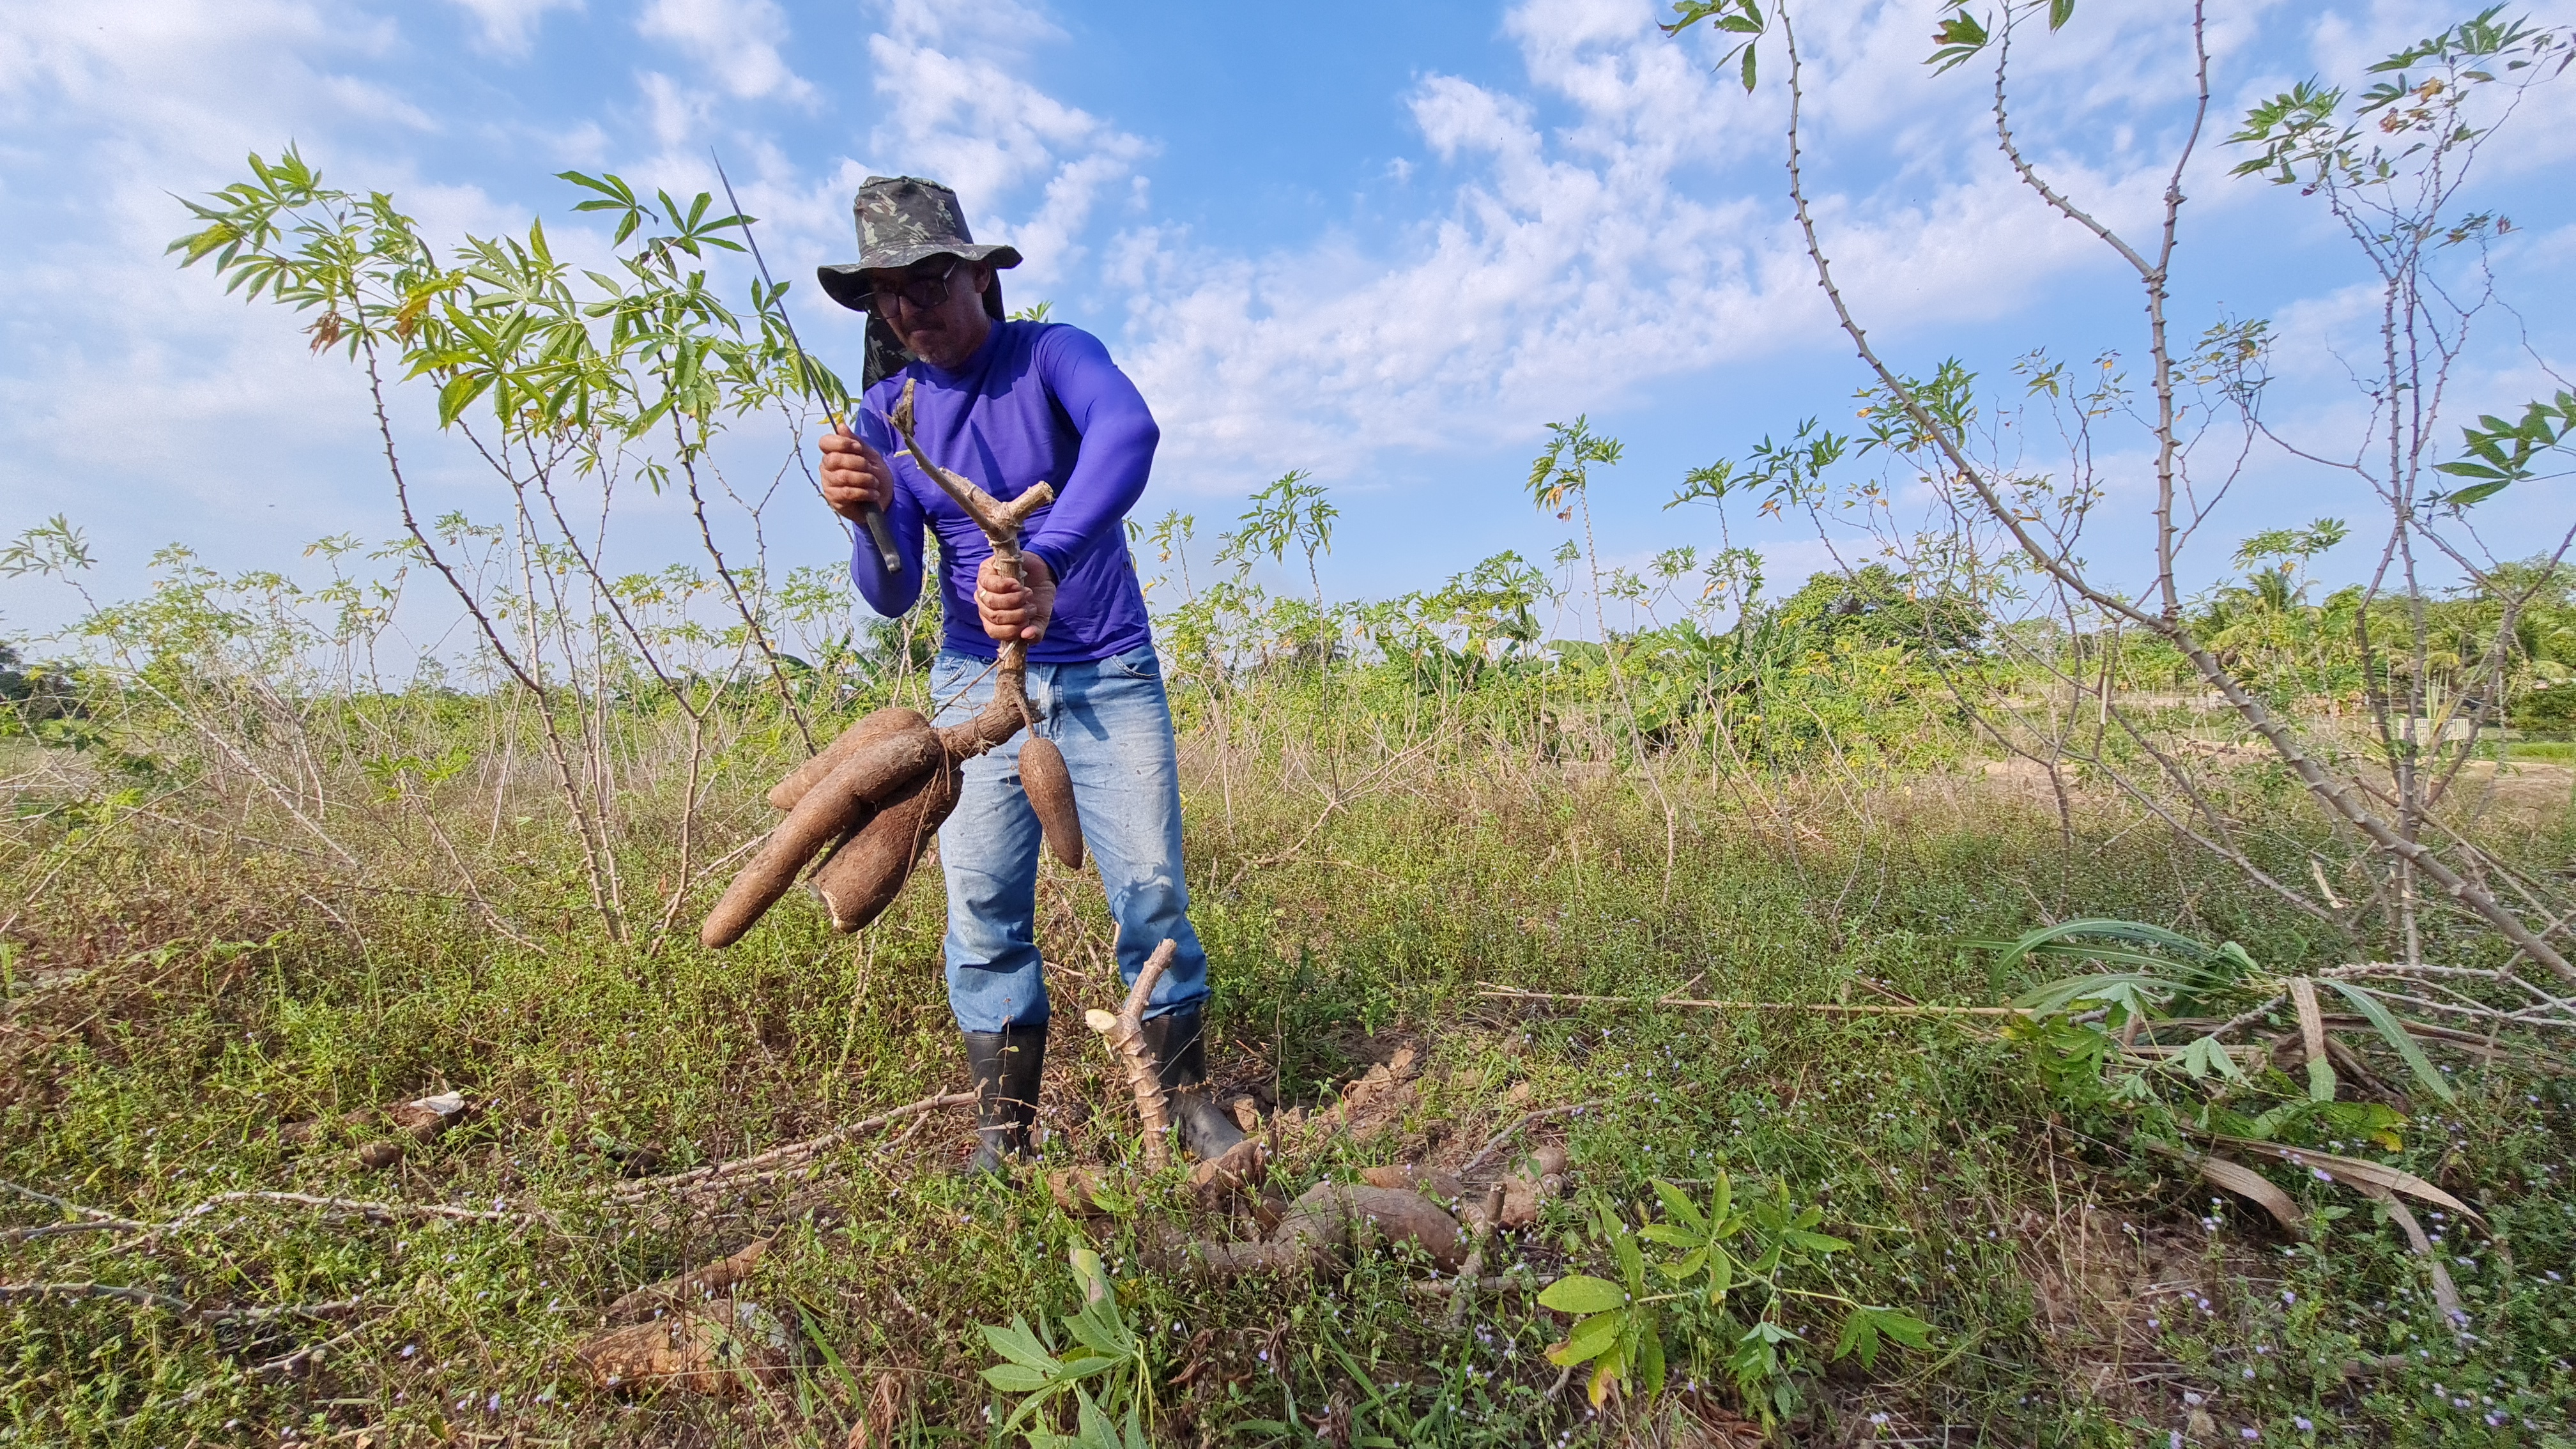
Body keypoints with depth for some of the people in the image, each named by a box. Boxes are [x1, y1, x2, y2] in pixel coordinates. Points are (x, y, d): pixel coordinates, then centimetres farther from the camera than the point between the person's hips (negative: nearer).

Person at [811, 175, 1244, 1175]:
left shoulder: (1052, 354, -8)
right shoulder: (886, 412, 3)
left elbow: (1130, 430, -33)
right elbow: (892, 596, -2)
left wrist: (1044, 561, -47)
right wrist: (868, 520, -23)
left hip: (1109, 674, -3)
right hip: (977, 680, 3)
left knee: (1151, 888, -2)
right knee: (983, 906, 0)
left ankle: (1190, 1100, 17)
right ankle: (1001, 1134, 15)